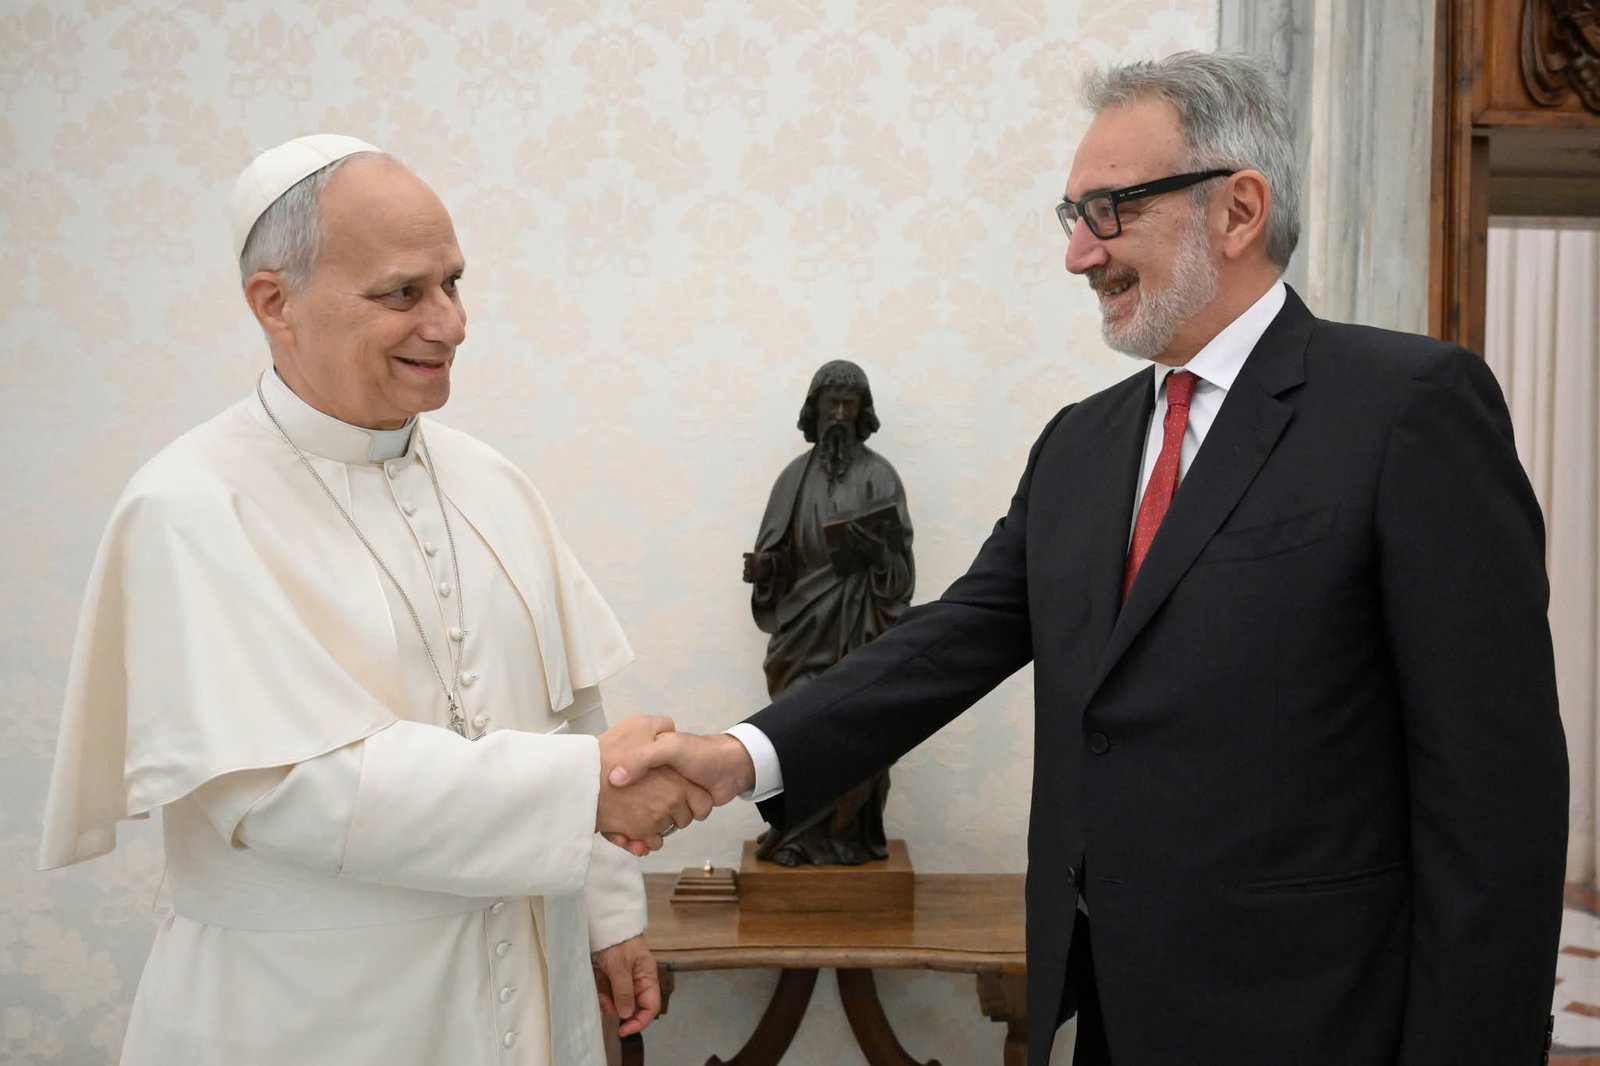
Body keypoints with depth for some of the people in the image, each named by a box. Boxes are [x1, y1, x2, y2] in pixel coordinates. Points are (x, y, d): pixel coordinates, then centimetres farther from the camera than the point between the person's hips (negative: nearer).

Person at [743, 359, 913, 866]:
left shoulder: (879, 474, 0)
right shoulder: (796, 475, 8)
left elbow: (899, 561, -4)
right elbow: (779, 555, 8)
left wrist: (876, 550, -24)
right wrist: (763, 566, -13)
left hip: (860, 624, -2)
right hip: (805, 624, 2)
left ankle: (850, 833, 8)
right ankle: (801, 832, 10)